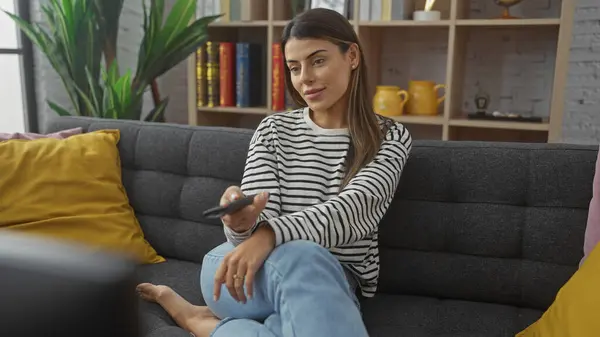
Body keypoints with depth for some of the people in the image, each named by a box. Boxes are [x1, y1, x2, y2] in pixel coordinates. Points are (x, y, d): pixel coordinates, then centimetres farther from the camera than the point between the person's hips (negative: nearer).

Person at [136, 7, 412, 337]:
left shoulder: (390, 138, 0)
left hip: (334, 282, 1)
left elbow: (356, 210, -19)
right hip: (248, 272, 0)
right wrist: (242, 223, -32)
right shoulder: (274, 129, 3)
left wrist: (270, 234, -36)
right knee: (300, 255, -39)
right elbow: (259, 222, -6)